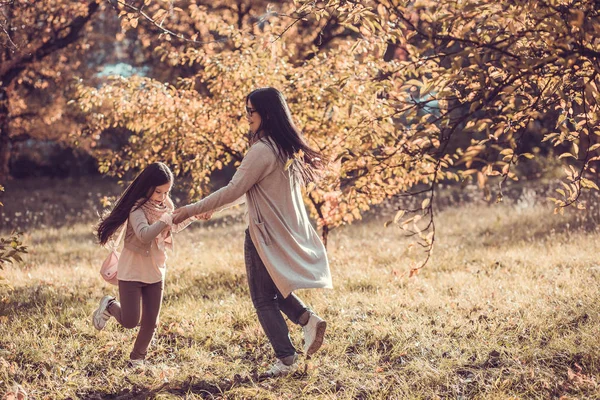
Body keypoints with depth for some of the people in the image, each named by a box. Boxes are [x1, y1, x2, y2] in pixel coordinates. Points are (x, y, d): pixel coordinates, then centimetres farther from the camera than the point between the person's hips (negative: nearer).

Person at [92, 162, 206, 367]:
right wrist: (168, 218, -39)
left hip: (155, 273, 6)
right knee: (130, 322, -5)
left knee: (150, 322, 7)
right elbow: (144, 234, -37)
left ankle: (137, 357, 26)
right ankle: (109, 305, 25)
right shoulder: (138, 209, -19)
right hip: (132, 272, -6)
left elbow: (173, 227, 24)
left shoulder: (165, 205, 3)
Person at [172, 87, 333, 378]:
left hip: (267, 232, -8)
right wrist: (211, 207, 21)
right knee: (274, 286, 25)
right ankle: (307, 318, 5)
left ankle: (286, 358, 5)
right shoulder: (288, 147, 9)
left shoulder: (262, 150, -19)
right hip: (289, 231, 8)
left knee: (264, 299, 4)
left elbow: (234, 191, -20)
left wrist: (192, 210, -14)